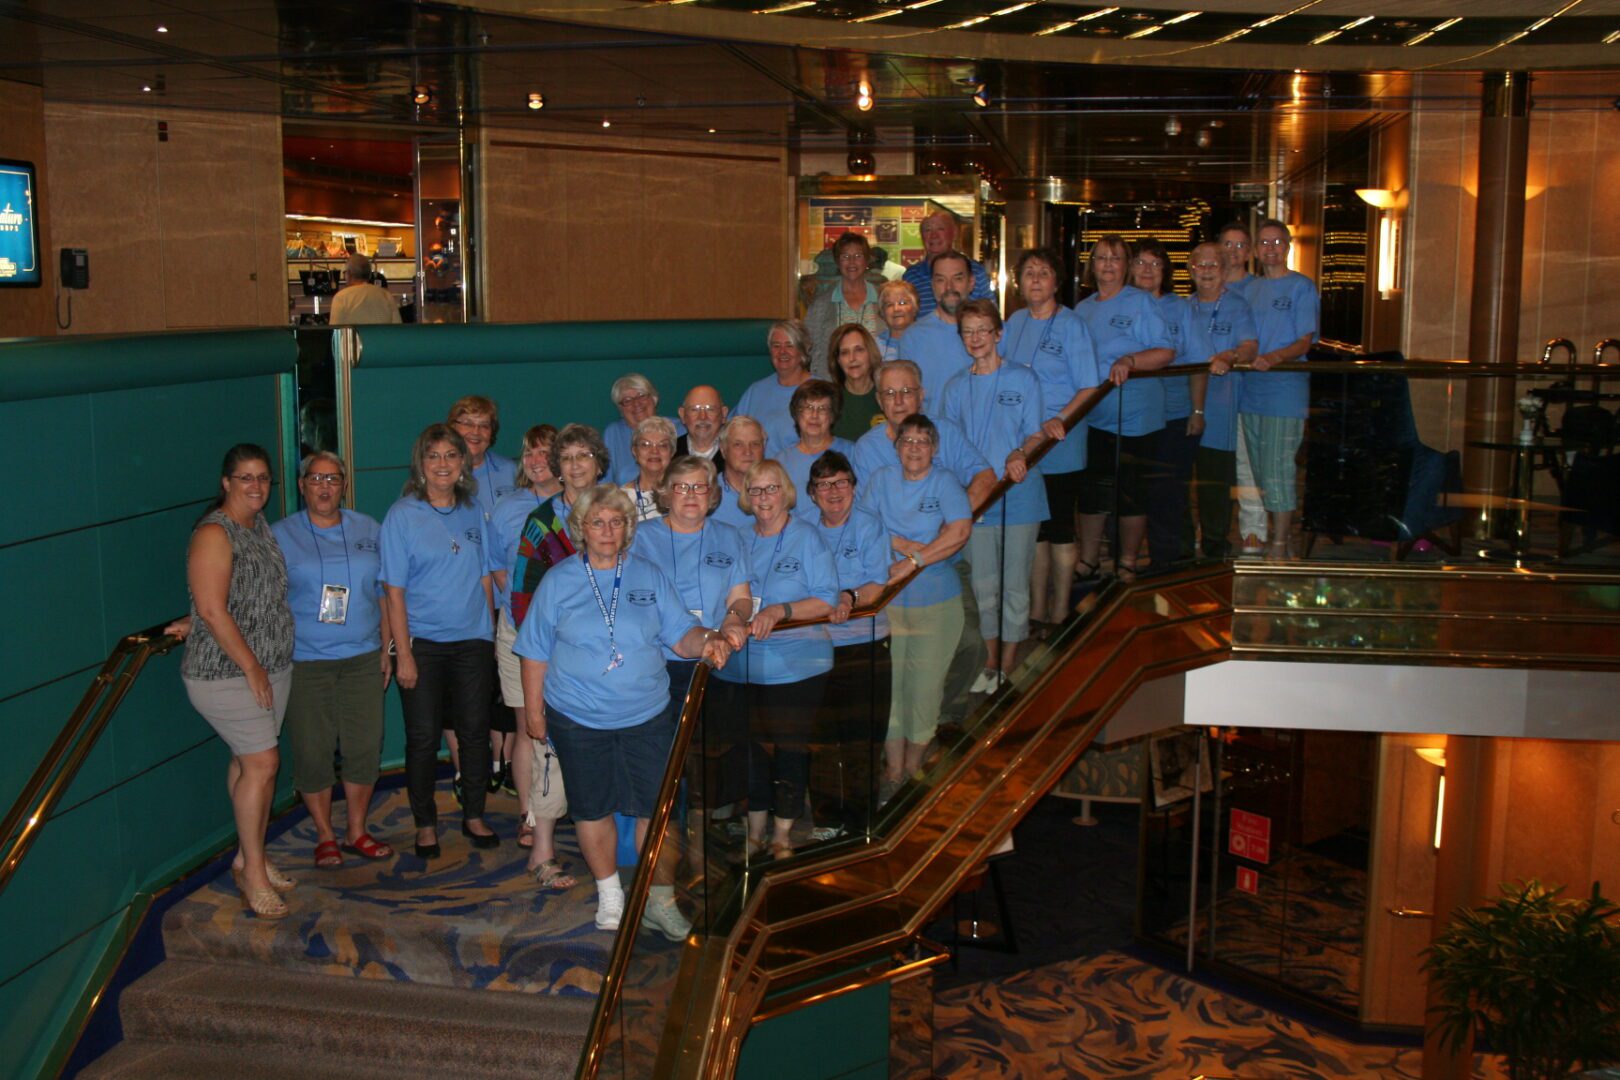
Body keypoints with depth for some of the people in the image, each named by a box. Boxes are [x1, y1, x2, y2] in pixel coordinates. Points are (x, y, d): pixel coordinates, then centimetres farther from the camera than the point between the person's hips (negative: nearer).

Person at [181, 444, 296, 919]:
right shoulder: (214, 534, -16)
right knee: (262, 763, -7)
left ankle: (248, 857, 25)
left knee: (249, 760, 14)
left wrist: (268, 663, 15)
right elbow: (211, 611, -21)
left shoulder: (260, 526, 10)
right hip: (226, 674, -8)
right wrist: (251, 666, -18)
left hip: (273, 666, 8)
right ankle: (253, 870, 6)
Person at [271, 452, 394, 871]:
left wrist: (386, 648, 9)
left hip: (362, 658, 2)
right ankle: (325, 836, 19)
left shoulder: (368, 529, 9)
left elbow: (384, 593, 13)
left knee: (364, 747, 4)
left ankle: (356, 831, 21)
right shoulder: (280, 535, 1)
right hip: (304, 661, -2)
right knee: (312, 752, 2)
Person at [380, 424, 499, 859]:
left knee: (475, 731, 8)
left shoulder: (473, 511, 6)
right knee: (423, 737, 4)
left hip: (473, 641, 4)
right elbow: (394, 590, -9)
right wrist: (404, 653, -13)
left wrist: (490, 634, 8)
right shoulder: (403, 515, -7)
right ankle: (425, 824, 19)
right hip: (422, 643, -3)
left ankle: (474, 816, 25)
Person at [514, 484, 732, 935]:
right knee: (593, 808, 10)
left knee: (655, 806, 2)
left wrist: (708, 642, -20)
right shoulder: (558, 581, 0)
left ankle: (659, 898, 16)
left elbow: (681, 635, 1)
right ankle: (610, 895, 28)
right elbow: (536, 653, 3)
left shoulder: (649, 577, 3)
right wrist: (534, 711, 1)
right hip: (578, 718, -1)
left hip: (647, 715, 1)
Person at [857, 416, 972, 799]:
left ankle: (912, 769, 20)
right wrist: (906, 544, -14)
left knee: (924, 685, 2)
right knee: (888, 685, 3)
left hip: (936, 602, -2)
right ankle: (892, 773, 15)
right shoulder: (880, 479, 7)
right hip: (886, 599, 2)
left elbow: (960, 531, -17)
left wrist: (912, 561, -20)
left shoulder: (945, 483, -3)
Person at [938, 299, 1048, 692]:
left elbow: (1037, 435, -2)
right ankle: (990, 663, 20)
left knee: (1014, 583, 2)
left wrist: (1020, 456, -23)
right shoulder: (956, 387, 9)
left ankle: (1008, 665, 14)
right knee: (984, 585, 7)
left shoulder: (1023, 379, 1)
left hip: (1019, 494, -3)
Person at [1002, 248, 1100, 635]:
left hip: (1060, 446, -5)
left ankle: (1059, 615, 12)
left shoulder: (1071, 325, -6)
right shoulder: (1015, 322, 10)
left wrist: (1060, 419, -25)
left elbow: (1089, 387, -11)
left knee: (1059, 531, 2)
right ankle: (1036, 612, 19)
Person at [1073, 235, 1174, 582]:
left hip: (1134, 414, -4)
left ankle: (1127, 563, 14)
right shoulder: (1081, 309, 14)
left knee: (1132, 491, 2)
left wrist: (1129, 361, -23)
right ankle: (1087, 559, 21)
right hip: (1091, 414, 5)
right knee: (1090, 489, 9)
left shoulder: (1141, 302, -2)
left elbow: (1165, 352, -8)